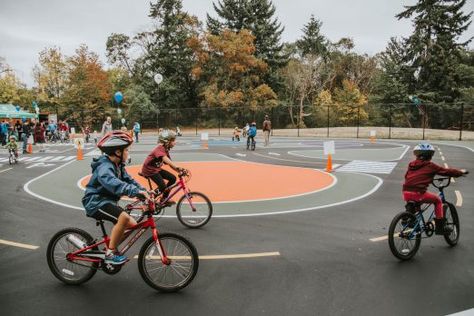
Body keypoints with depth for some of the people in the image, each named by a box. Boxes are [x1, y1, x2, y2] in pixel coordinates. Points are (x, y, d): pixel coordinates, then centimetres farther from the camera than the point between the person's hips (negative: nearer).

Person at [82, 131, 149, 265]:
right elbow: (114, 183, -42)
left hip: (107, 201, 10)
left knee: (132, 224, 1)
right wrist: (137, 191, -53)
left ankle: (110, 249, 17)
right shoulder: (104, 167, -24)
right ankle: (110, 253, -18)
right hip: (95, 202, -9)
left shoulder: (118, 166, 9)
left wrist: (144, 191, -13)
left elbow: (128, 180, 4)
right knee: (123, 217, -31)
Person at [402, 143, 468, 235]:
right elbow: (446, 171, 8)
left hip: (406, 193, 6)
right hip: (418, 193, -6)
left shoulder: (412, 164, 17)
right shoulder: (430, 166, 2)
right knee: (437, 200, 16)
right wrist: (461, 172, 23)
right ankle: (440, 226, 16)